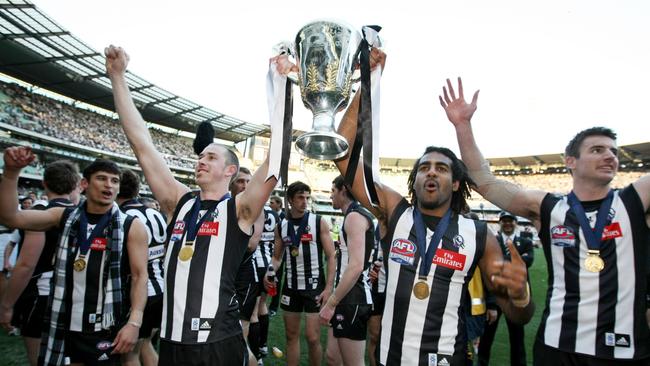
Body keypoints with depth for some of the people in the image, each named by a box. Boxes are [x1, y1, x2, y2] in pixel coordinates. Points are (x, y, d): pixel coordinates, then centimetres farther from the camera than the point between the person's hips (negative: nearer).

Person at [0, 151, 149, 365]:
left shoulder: (131, 227, -7)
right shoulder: (65, 217, 2)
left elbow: (140, 276, -9)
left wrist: (134, 322, -19)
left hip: (105, 329, -3)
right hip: (63, 325, 3)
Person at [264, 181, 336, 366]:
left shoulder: (319, 222, -7)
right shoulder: (282, 225, 3)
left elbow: (331, 257, -7)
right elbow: (277, 257, 11)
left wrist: (328, 287, -15)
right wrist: (269, 274, -9)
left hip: (314, 286, -4)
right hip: (291, 286, 4)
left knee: (312, 338, -3)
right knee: (291, 335, 13)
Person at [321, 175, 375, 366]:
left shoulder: (354, 216, -15)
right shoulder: (357, 215, 17)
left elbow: (356, 266, -25)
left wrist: (331, 304, -22)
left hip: (352, 298, -10)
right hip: (347, 296, 10)